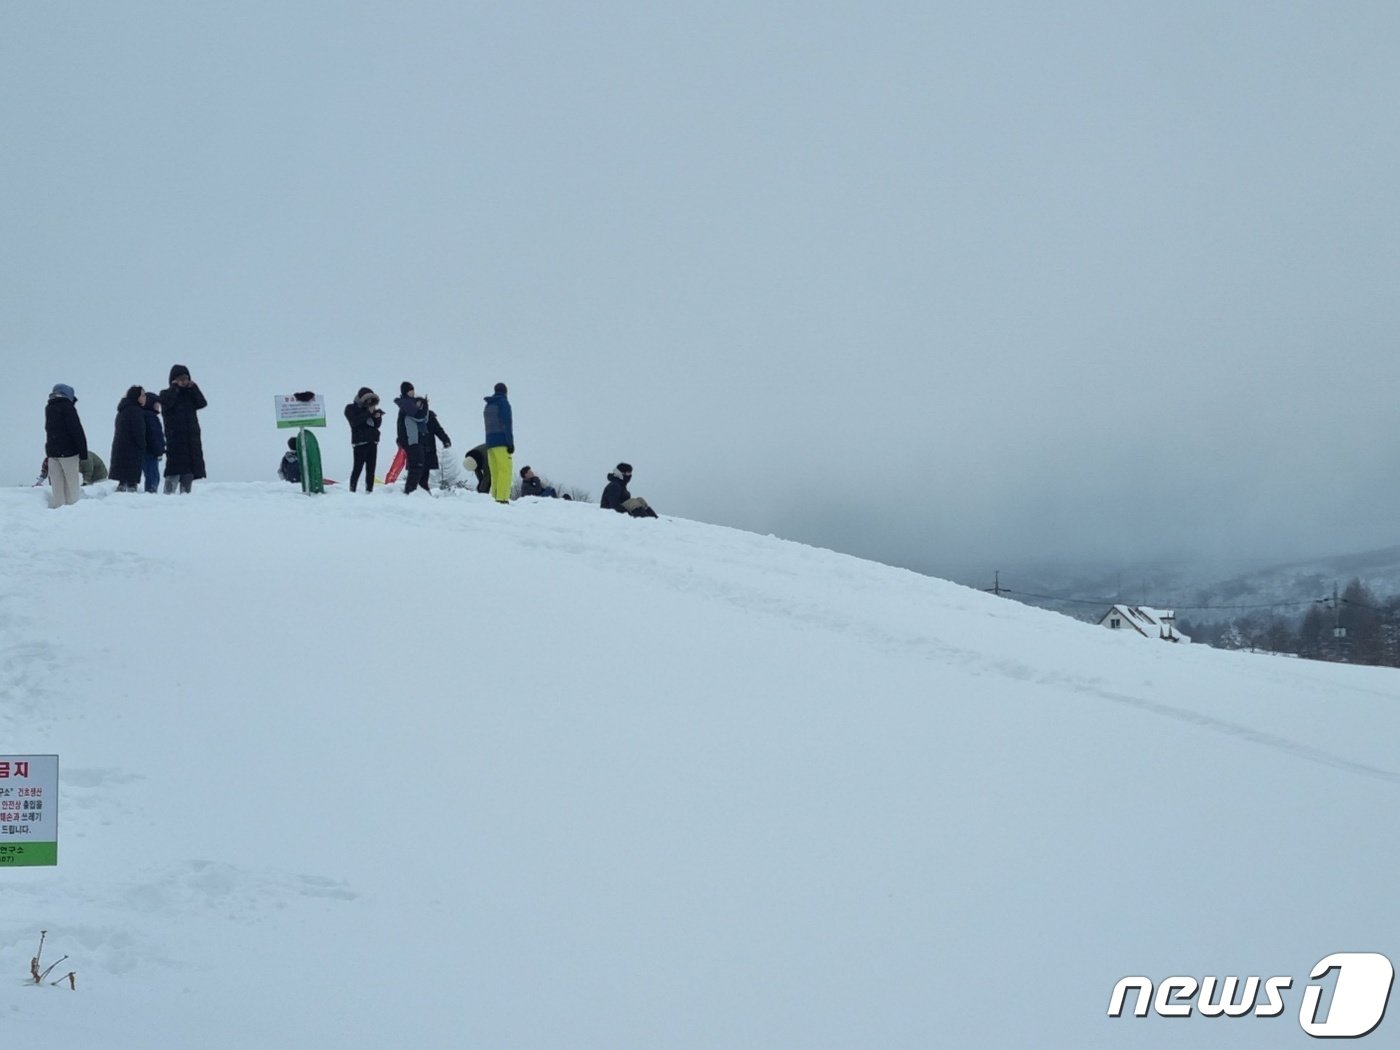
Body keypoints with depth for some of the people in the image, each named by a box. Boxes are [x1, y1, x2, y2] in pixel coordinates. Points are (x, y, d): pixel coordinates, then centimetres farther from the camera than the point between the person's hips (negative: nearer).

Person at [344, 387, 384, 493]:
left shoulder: (370, 408, 18)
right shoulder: (351, 408, 3)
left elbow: (377, 425, 18)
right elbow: (354, 421, -16)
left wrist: (378, 417, -3)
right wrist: (368, 413, -17)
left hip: (372, 442, 6)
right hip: (360, 442, -6)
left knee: (371, 468, 1)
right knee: (358, 467, -12)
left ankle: (369, 490, 2)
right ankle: (352, 490, -12)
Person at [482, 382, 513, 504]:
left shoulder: (488, 406, 22)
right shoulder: (503, 403, -1)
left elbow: (489, 426, 18)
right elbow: (506, 424, -10)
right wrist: (510, 443, -13)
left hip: (489, 443, 7)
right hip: (501, 442, -7)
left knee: (495, 472, 5)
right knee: (505, 471, -13)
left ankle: (495, 498, -4)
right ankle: (502, 498, -24)